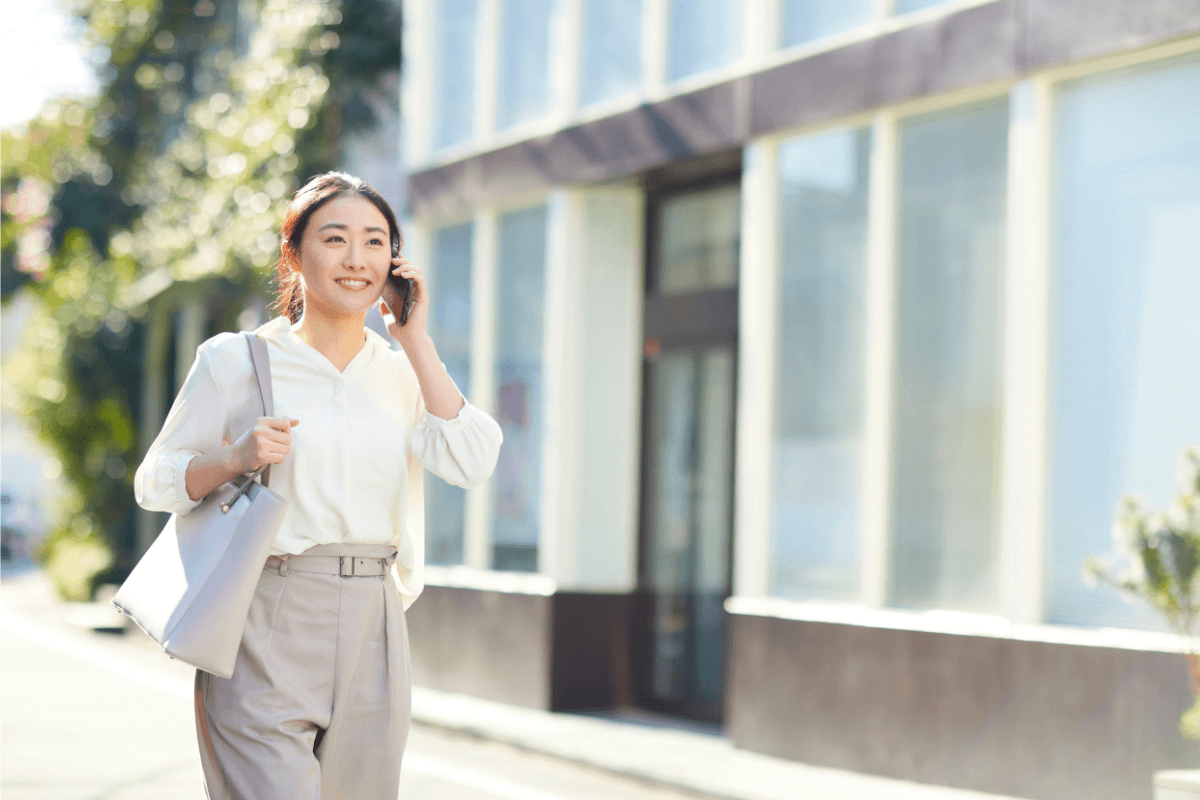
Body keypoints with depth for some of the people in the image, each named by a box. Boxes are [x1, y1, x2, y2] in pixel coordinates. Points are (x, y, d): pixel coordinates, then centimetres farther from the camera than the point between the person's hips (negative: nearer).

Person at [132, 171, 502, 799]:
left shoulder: (402, 371, 12)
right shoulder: (236, 361, 2)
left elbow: (471, 463, -4)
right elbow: (154, 483, 5)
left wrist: (415, 340, -2)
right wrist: (235, 458, -13)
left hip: (372, 630, 4)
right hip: (267, 632, -4)